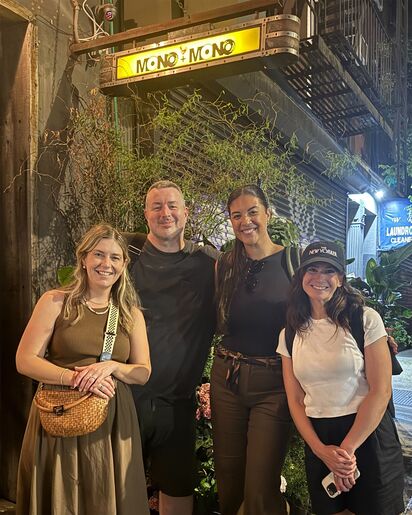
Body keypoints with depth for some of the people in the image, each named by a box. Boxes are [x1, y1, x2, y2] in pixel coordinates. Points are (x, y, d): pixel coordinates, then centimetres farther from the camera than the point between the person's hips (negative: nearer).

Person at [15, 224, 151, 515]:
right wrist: (74, 377, -19)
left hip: (113, 423, 3)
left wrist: (111, 366, -14)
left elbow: (143, 373, 6)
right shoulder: (56, 302, -3)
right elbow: (25, 360, -6)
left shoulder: (132, 314, 7)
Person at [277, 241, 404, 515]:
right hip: (318, 441, 3)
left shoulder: (365, 319, -9)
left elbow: (381, 391, -12)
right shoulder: (290, 334, 3)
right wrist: (321, 450, -10)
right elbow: (295, 400, 3)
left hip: (368, 436, -3)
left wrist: (347, 449, -13)